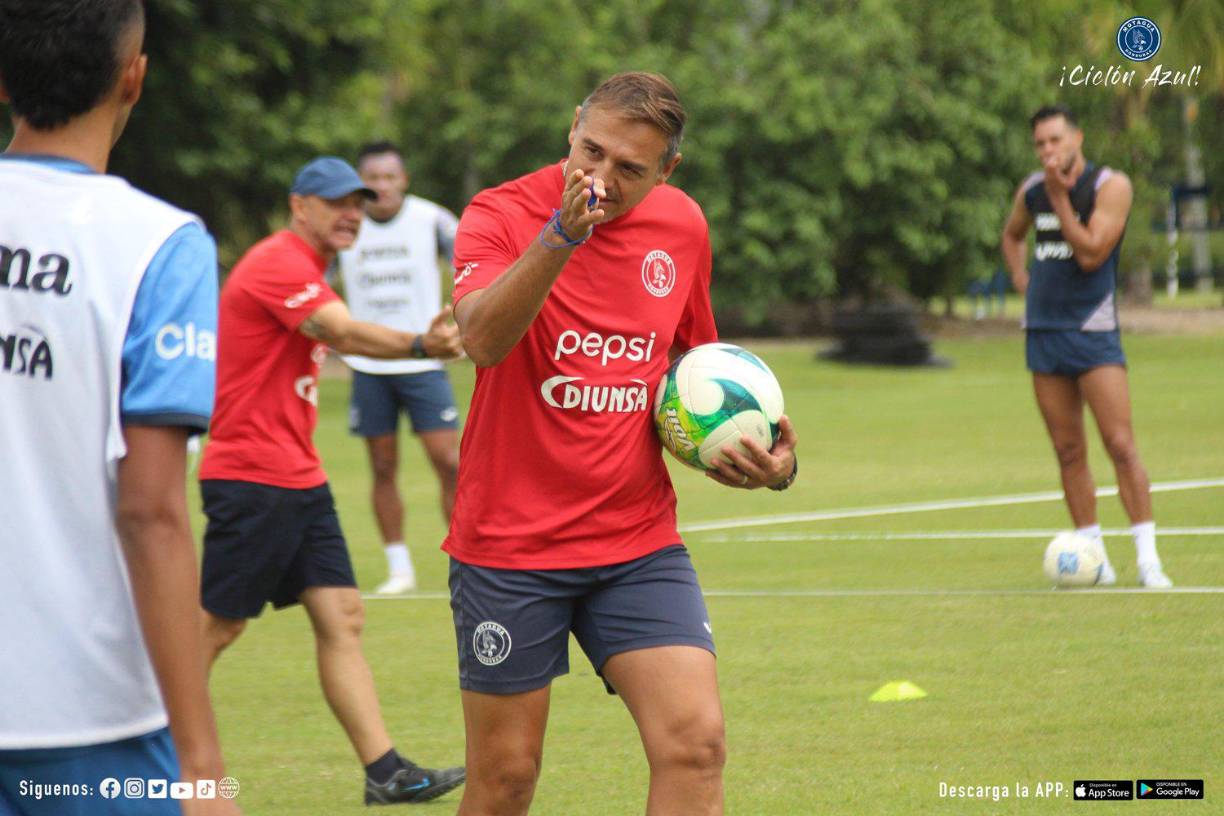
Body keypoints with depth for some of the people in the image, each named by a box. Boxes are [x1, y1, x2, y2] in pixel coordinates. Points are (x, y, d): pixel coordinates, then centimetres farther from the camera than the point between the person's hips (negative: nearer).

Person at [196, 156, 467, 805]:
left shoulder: (305, 270, 18)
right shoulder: (278, 263, -14)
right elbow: (344, 334, -28)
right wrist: (422, 345, -41)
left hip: (298, 480, 10)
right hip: (252, 478, -10)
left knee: (341, 619, 2)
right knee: (217, 627, -3)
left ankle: (384, 771, -2)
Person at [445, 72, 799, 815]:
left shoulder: (682, 226, 5)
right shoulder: (501, 215, -10)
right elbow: (482, 339, -30)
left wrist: (771, 458, 4)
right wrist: (562, 234, -41)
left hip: (640, 540, 3)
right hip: (509, 545, -3)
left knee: (696, 743, -12)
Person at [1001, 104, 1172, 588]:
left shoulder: (1110, 186, -7)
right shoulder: (1031, 191, 9)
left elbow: (1091, 254, -18)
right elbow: (1012, 235, 30)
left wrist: (1059, 197, -17)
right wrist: (1020, 277, 13)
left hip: (1093, 330, -5)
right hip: (1043, 330, 5)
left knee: (1121, 445, -12)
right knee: (1068, 452, 5)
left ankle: (1147, 557, -10)